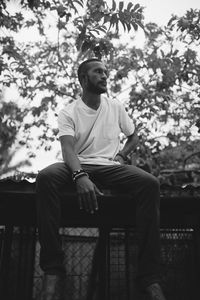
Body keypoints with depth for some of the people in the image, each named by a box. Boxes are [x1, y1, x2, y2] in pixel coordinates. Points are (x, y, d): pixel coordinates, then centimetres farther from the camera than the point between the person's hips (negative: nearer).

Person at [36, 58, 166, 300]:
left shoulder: (116, 107, 14)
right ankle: (52, 269, -28)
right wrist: (81, 176, -33)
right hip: (79, 167, -1)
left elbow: (133, 136, 26)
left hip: (111, 167, 2)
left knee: (150, 183, -30)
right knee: (45, 178, -35)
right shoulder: (68, 112, 4)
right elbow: (68, 149, -12)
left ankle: (149, 276, -27)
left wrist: (121, 155, 3)